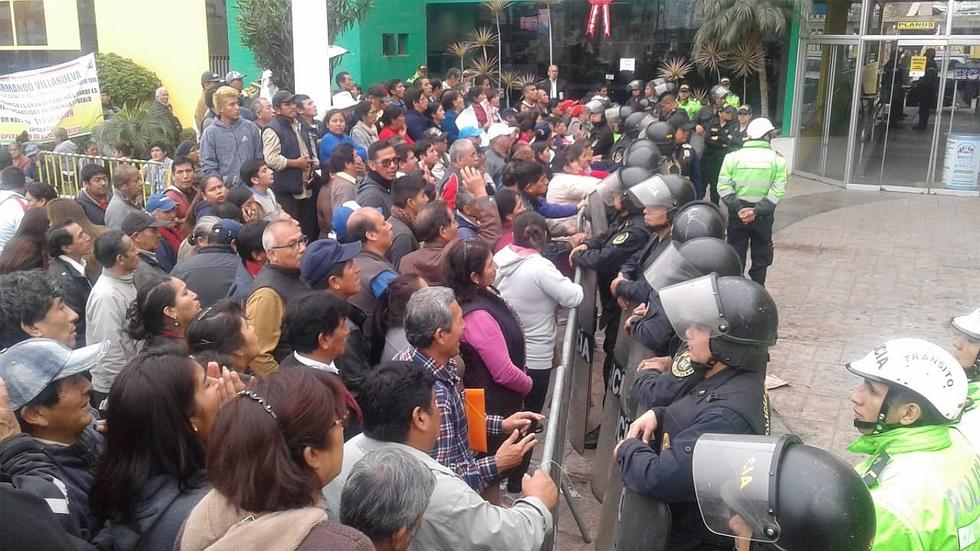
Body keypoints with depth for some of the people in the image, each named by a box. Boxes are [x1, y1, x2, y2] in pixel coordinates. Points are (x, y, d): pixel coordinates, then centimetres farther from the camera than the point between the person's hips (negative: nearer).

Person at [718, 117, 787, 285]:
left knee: (735, 255, 12)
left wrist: (738, 209, -12)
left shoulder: (733, 156, -3)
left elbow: (724, 187, -11)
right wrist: (756, 211, -16)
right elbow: (777, 191, -13)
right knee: (761, 256, 13)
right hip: (763, 215, -1)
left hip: (737, 213, 1)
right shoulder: (777, 159, -4)